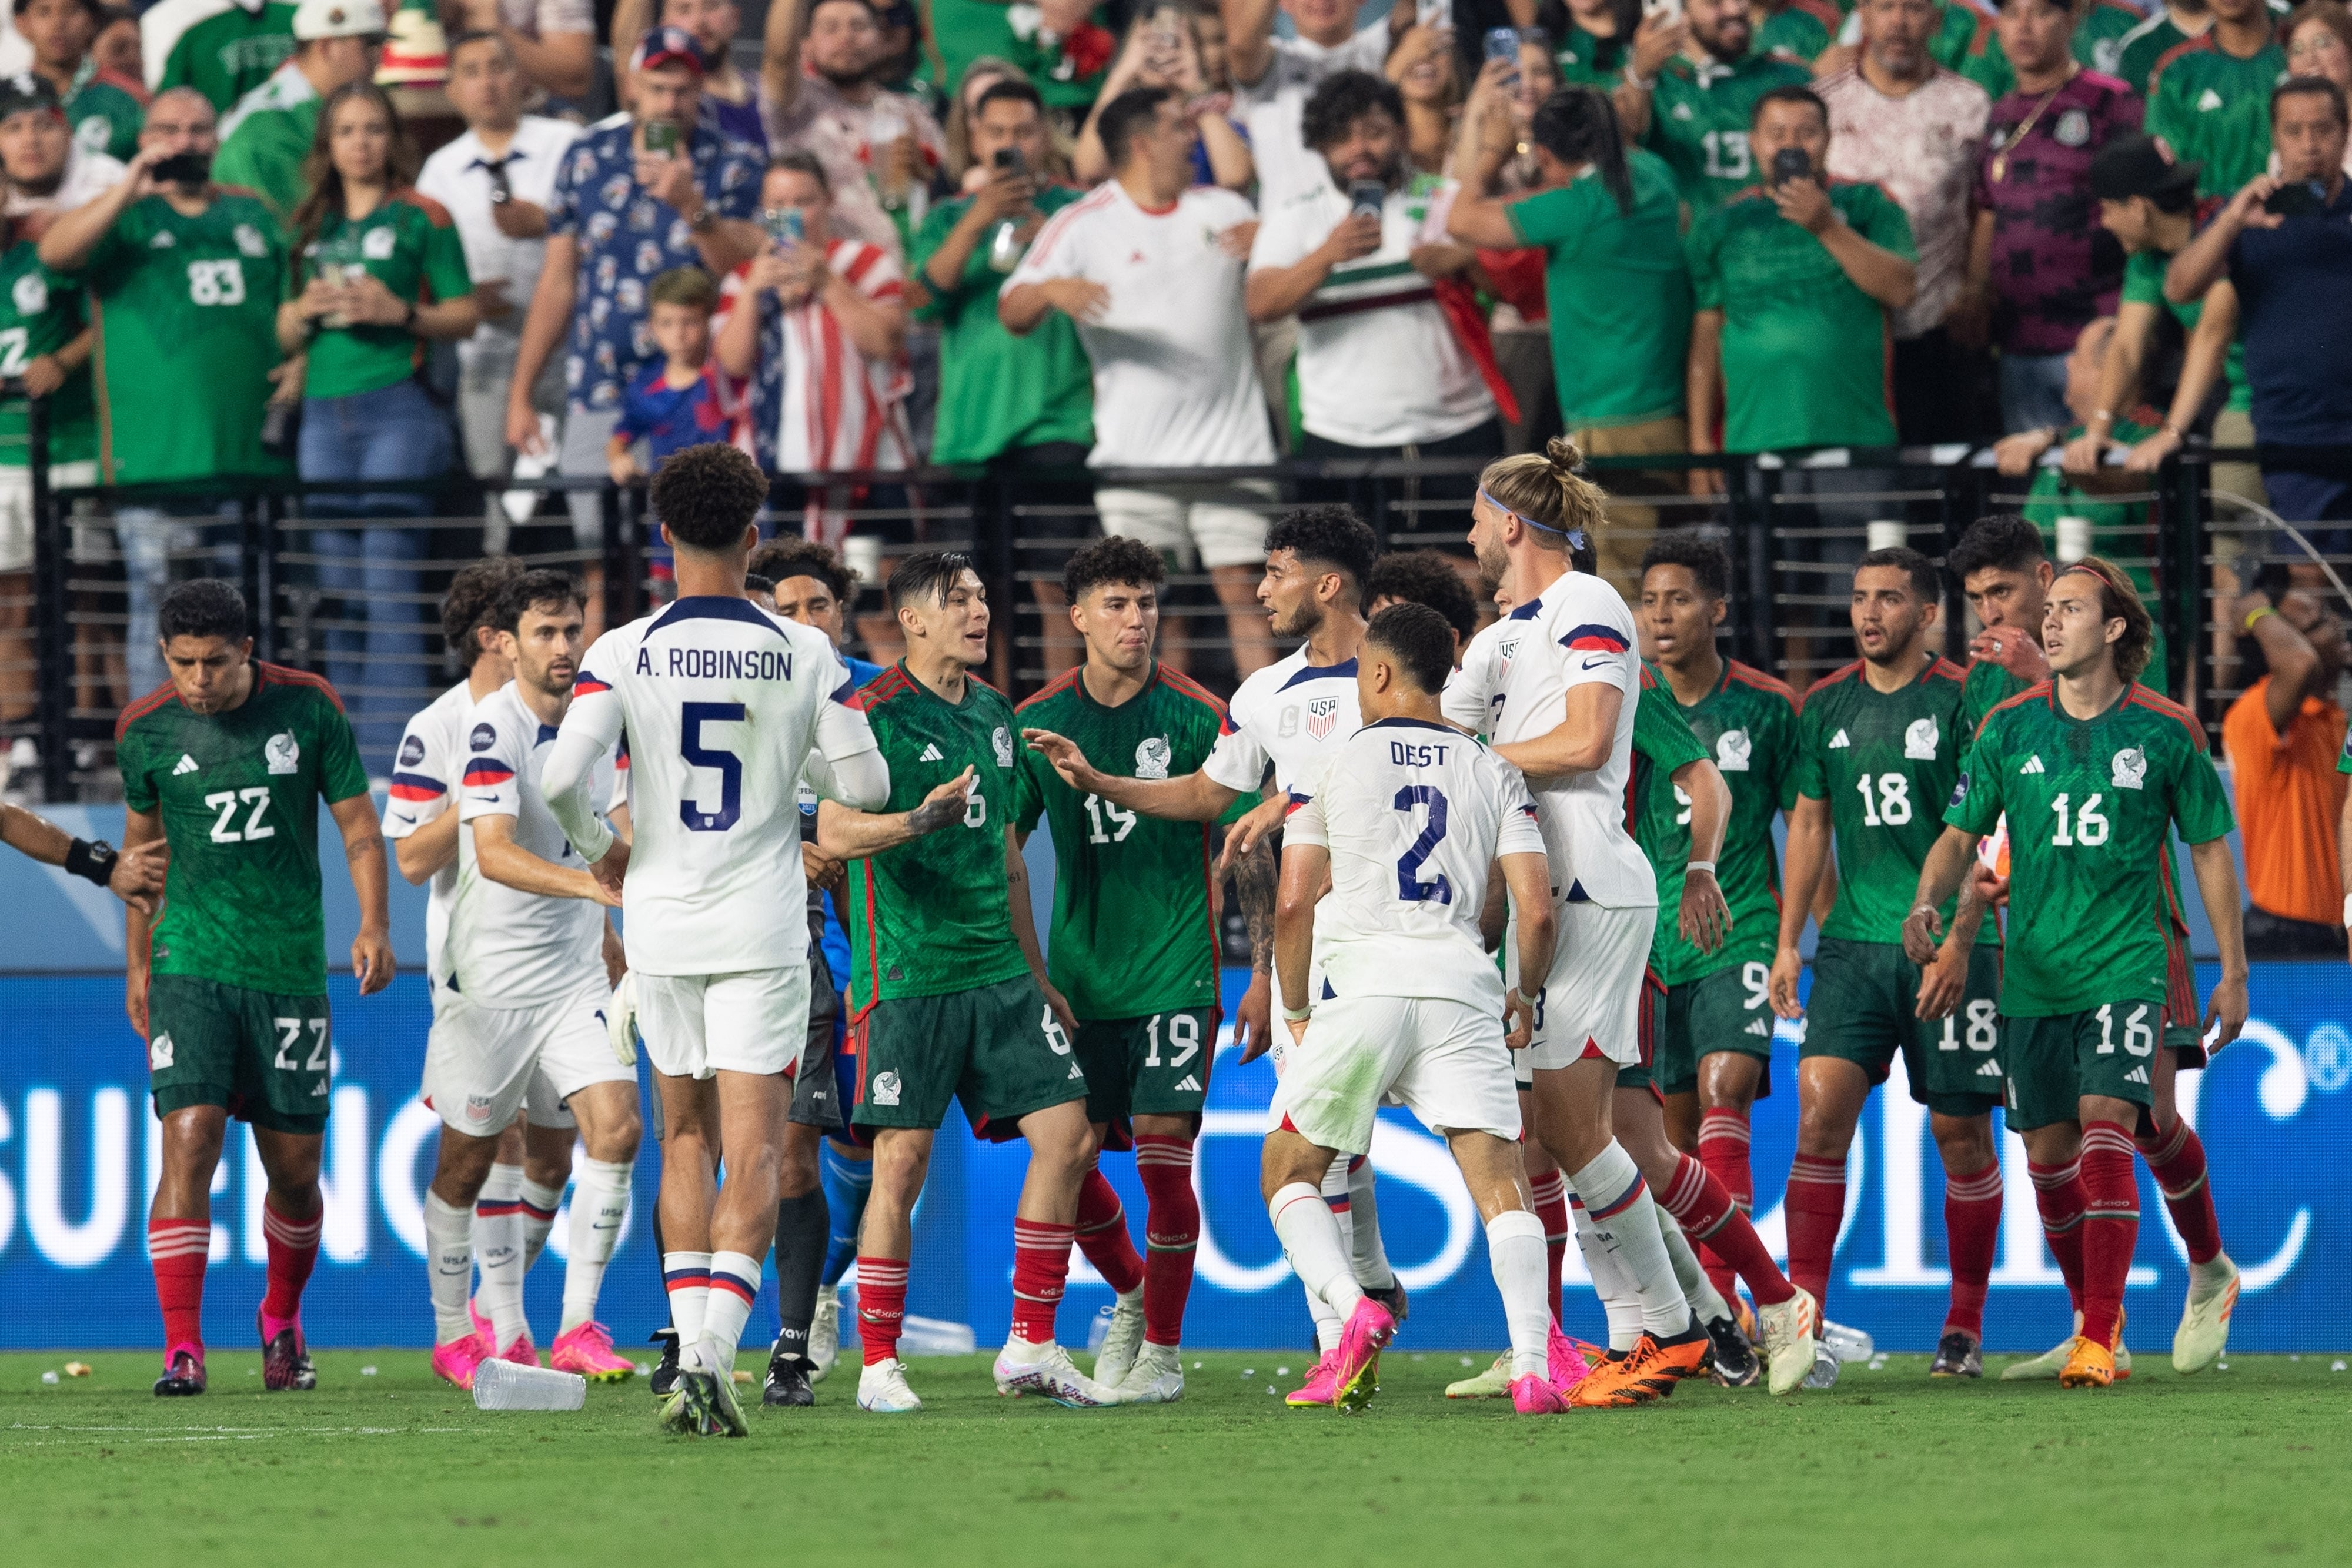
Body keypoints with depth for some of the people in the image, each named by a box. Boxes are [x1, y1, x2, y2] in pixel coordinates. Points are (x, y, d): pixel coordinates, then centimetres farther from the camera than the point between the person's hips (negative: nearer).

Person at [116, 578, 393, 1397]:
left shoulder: (307, 707, -2)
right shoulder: (144, 730, 0)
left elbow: (357, 824, 4)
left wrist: (374, 925, -10)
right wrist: (139, 964, 20)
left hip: (291, 970, 1)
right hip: (191, 964, -1)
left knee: (294, 1168, 6)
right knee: (189, 1139, -16)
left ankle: (282, 1322, 32)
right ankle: (182, 1348, -17)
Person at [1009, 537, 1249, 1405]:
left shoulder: (1195, 717, -4)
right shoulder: (1037, 721, 4)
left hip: (1175, 967, -3)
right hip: (1079, 971, 3)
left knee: (1161, 1153, -10)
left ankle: (1163, 1349, 5)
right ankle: (1131, 1296, 31)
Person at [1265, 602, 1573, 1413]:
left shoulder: (1332, 768, 9)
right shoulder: (1495, 775, 14)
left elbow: (1294, 905, 2)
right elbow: (1538, 911, 6)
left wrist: (1298, 1012, 15)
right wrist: (1525, 995, 24)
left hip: (1361, 981, -2)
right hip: (1460, 982, 2)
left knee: (1289, 1175, 13)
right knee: (1500, 1182, -2)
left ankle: (1353, 1309, -13)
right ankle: (1534, 1362, -22)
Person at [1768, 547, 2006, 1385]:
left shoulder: (1961, 703, -4)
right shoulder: (1825, 707, 10)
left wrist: (1956, 945, -15)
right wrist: (1789, 940, 8)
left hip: (1947, 947, -3)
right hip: (1854, 941, 3)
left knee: (1960, 1130, 3)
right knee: (1820, 1105, -12)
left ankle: (1965, 1324, 17)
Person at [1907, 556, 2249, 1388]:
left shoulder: (2165, 732, -2)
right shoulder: (2010, 728, 4)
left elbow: (2210, 849, 7)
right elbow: (1961, 834, 8)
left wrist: (2232, 973, 7)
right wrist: (1927, 903, -14)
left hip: (2127, 965, -3)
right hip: (2034, 970, 3)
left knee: (2105, 1131, -18)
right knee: (2048, 1154, 7)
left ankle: (2099, 1341, -21)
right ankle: (2091, 1311, 27)